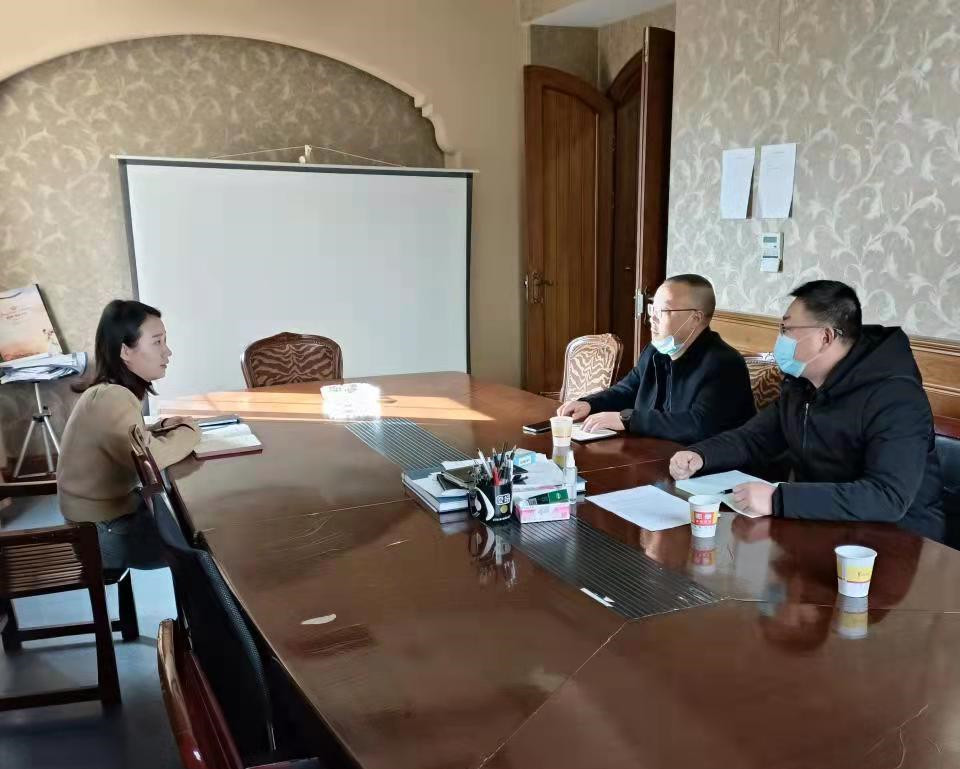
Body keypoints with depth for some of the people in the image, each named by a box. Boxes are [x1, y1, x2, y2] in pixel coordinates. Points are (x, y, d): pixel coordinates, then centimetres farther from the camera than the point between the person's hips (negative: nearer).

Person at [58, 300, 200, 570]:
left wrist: (163, 428, -4)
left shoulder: (111, 391, 3)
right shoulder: (112, 398, -26)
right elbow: (151, 456, -34)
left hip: (111, 510, 9)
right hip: (105, 532, -9)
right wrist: (189, 430, -16)